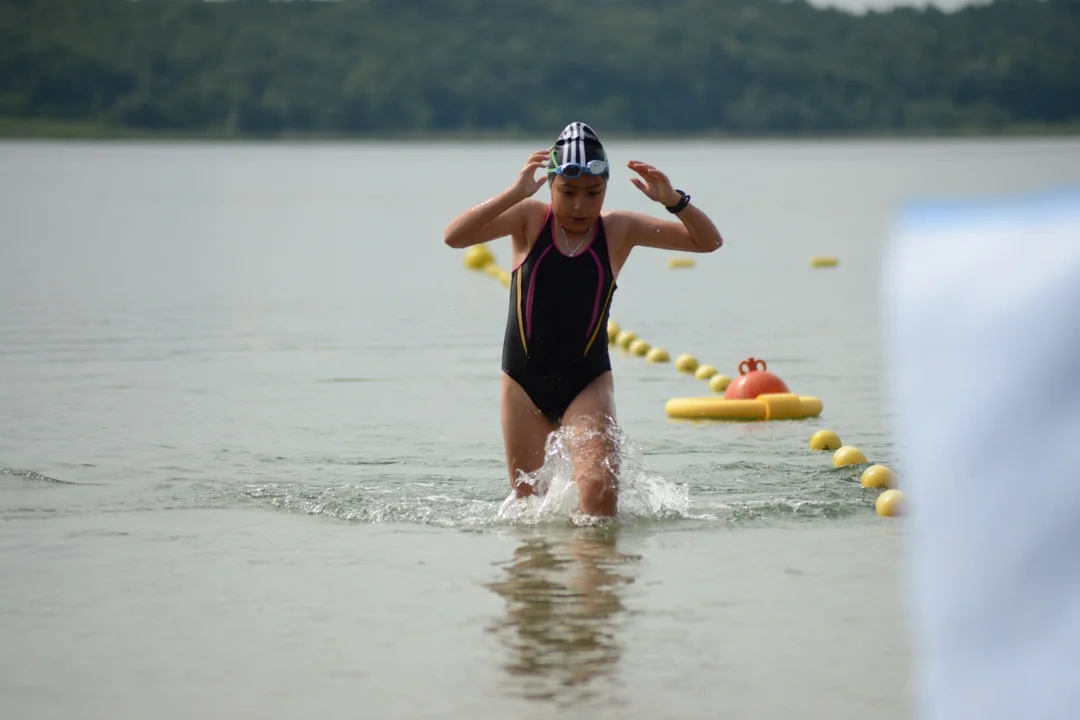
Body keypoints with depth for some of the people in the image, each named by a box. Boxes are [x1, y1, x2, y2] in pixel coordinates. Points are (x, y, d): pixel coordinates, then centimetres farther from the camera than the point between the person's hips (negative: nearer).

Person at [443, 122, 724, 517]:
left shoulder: (619, 229, -1)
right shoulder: (530, 219, -3)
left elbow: (708, 242, -1)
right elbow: (454, 236, -18)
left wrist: (673, 200, -20)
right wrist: (516, 192, -29)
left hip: (588, 383, -1)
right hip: (524, 384, 1)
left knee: (600, 491, -21)